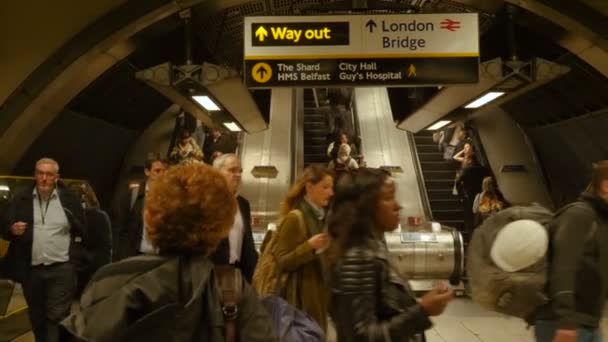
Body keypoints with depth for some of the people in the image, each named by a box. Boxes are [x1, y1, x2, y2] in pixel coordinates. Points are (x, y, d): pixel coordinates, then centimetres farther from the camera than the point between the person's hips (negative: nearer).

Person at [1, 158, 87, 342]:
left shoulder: (70, 199, 0)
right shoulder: (21, 199, 5)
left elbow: (83, 231, 3)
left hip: (62, 268, -3)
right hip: (31, 269, 3)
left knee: (57, 317, -3)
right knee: (37, 317, 17)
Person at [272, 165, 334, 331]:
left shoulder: (321, 217, 11)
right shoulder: (294, 218, -14)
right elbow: (282, 262, -17)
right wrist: (309, 246, -26)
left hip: (320, 292, 8)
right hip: (302, 296, -8)